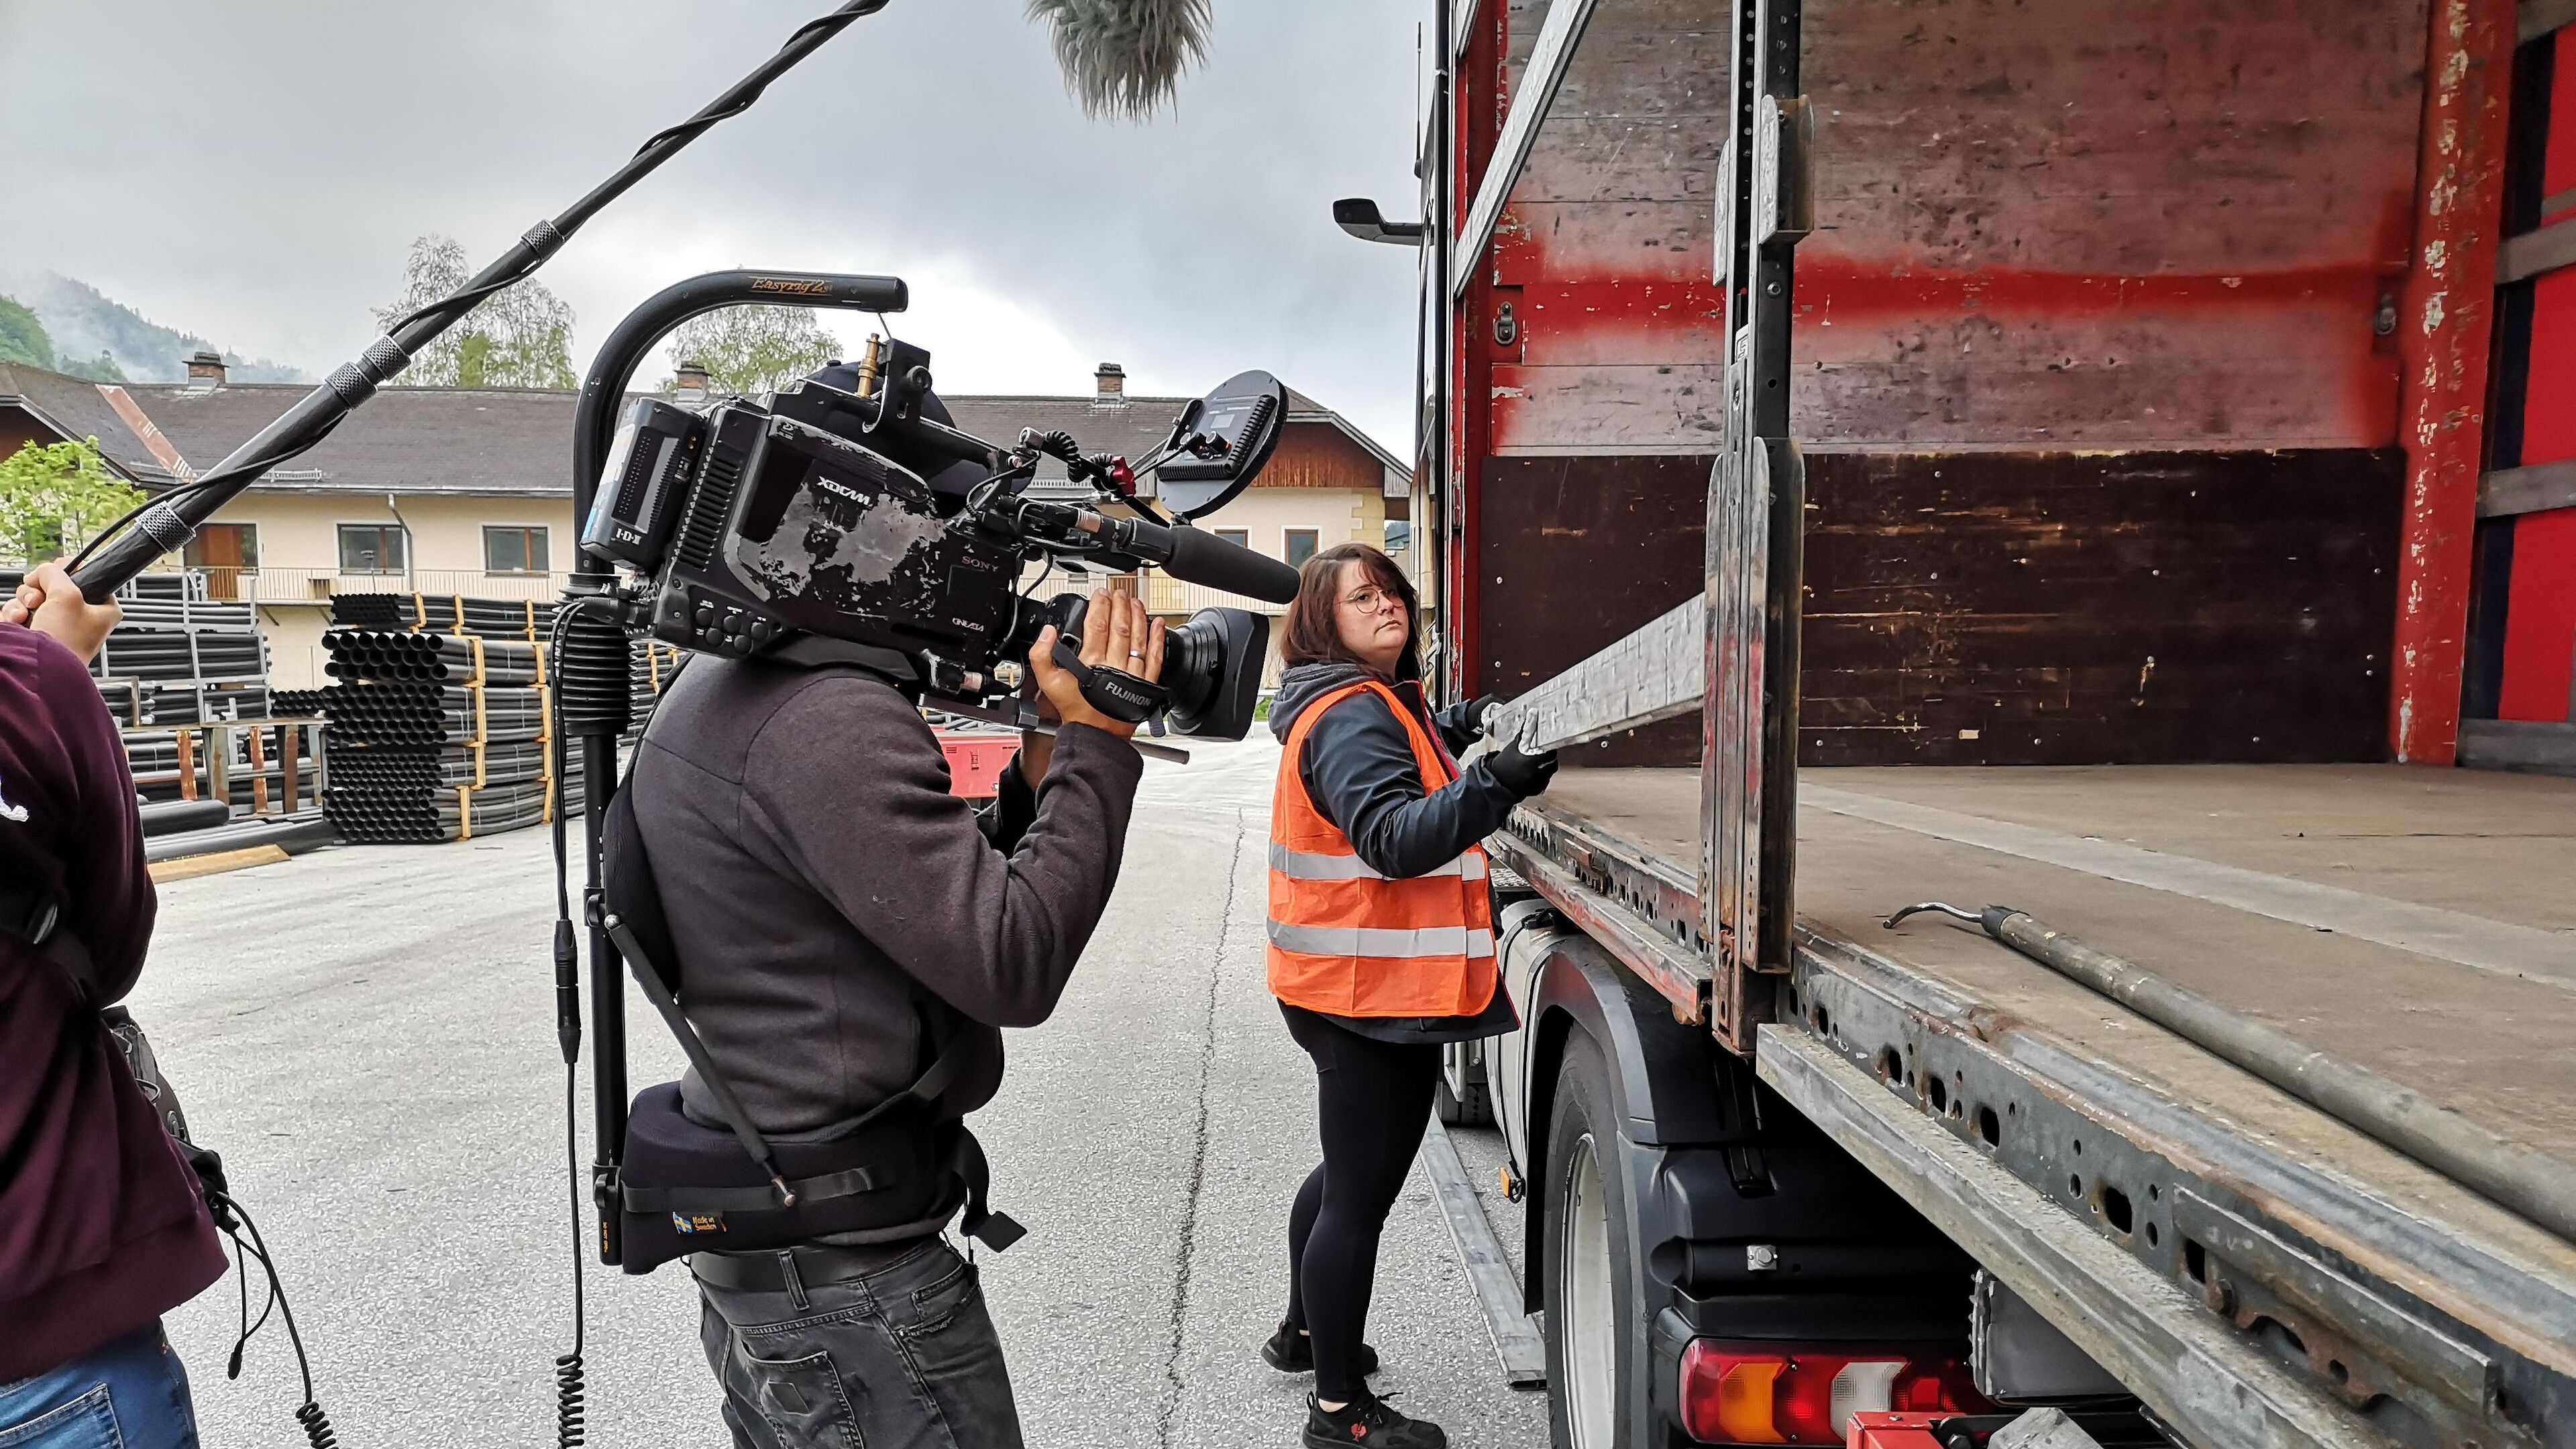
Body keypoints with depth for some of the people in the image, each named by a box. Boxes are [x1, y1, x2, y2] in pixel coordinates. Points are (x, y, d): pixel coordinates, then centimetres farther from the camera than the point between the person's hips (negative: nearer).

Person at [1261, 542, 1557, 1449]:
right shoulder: (1352, 715, -19)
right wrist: (1489, 790, -46)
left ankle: (1305, 1333, 43)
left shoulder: (1368, 703, 13)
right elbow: (1393, 839, -32)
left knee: (1350, 1170, 25)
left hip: (1356, 987, 11)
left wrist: (1446, 742, 14)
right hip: (1374, 991, -11)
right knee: (1362, 1192, -1)